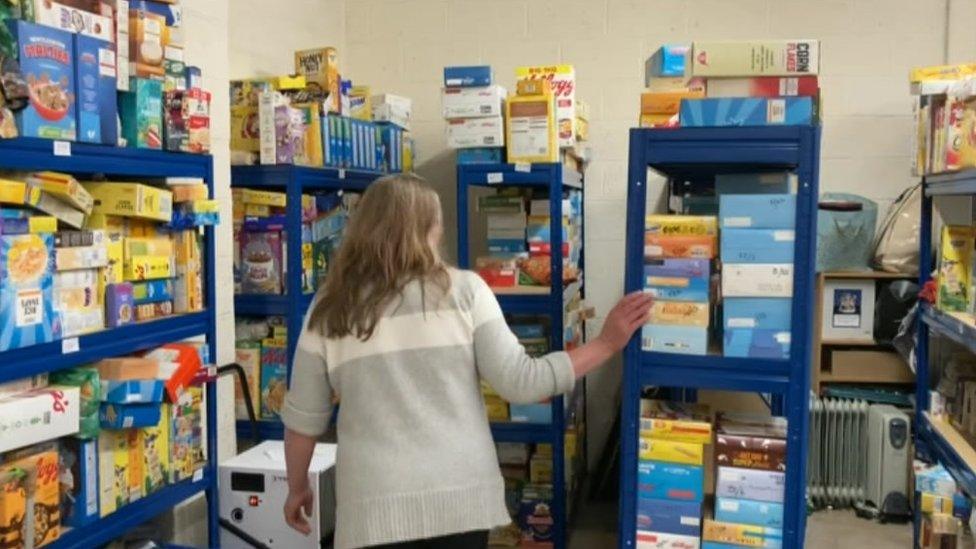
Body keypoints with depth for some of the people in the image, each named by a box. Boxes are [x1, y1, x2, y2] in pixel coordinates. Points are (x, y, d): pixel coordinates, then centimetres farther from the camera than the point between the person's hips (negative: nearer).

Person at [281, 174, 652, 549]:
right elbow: (521, 384, -6)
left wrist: (297, 487, 23)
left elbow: (303, 417, 7)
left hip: (375, 505, 1)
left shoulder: (330, 310, 0)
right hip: (461, 496, 0)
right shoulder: (463, 290, -4)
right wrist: (607, 343, 3)